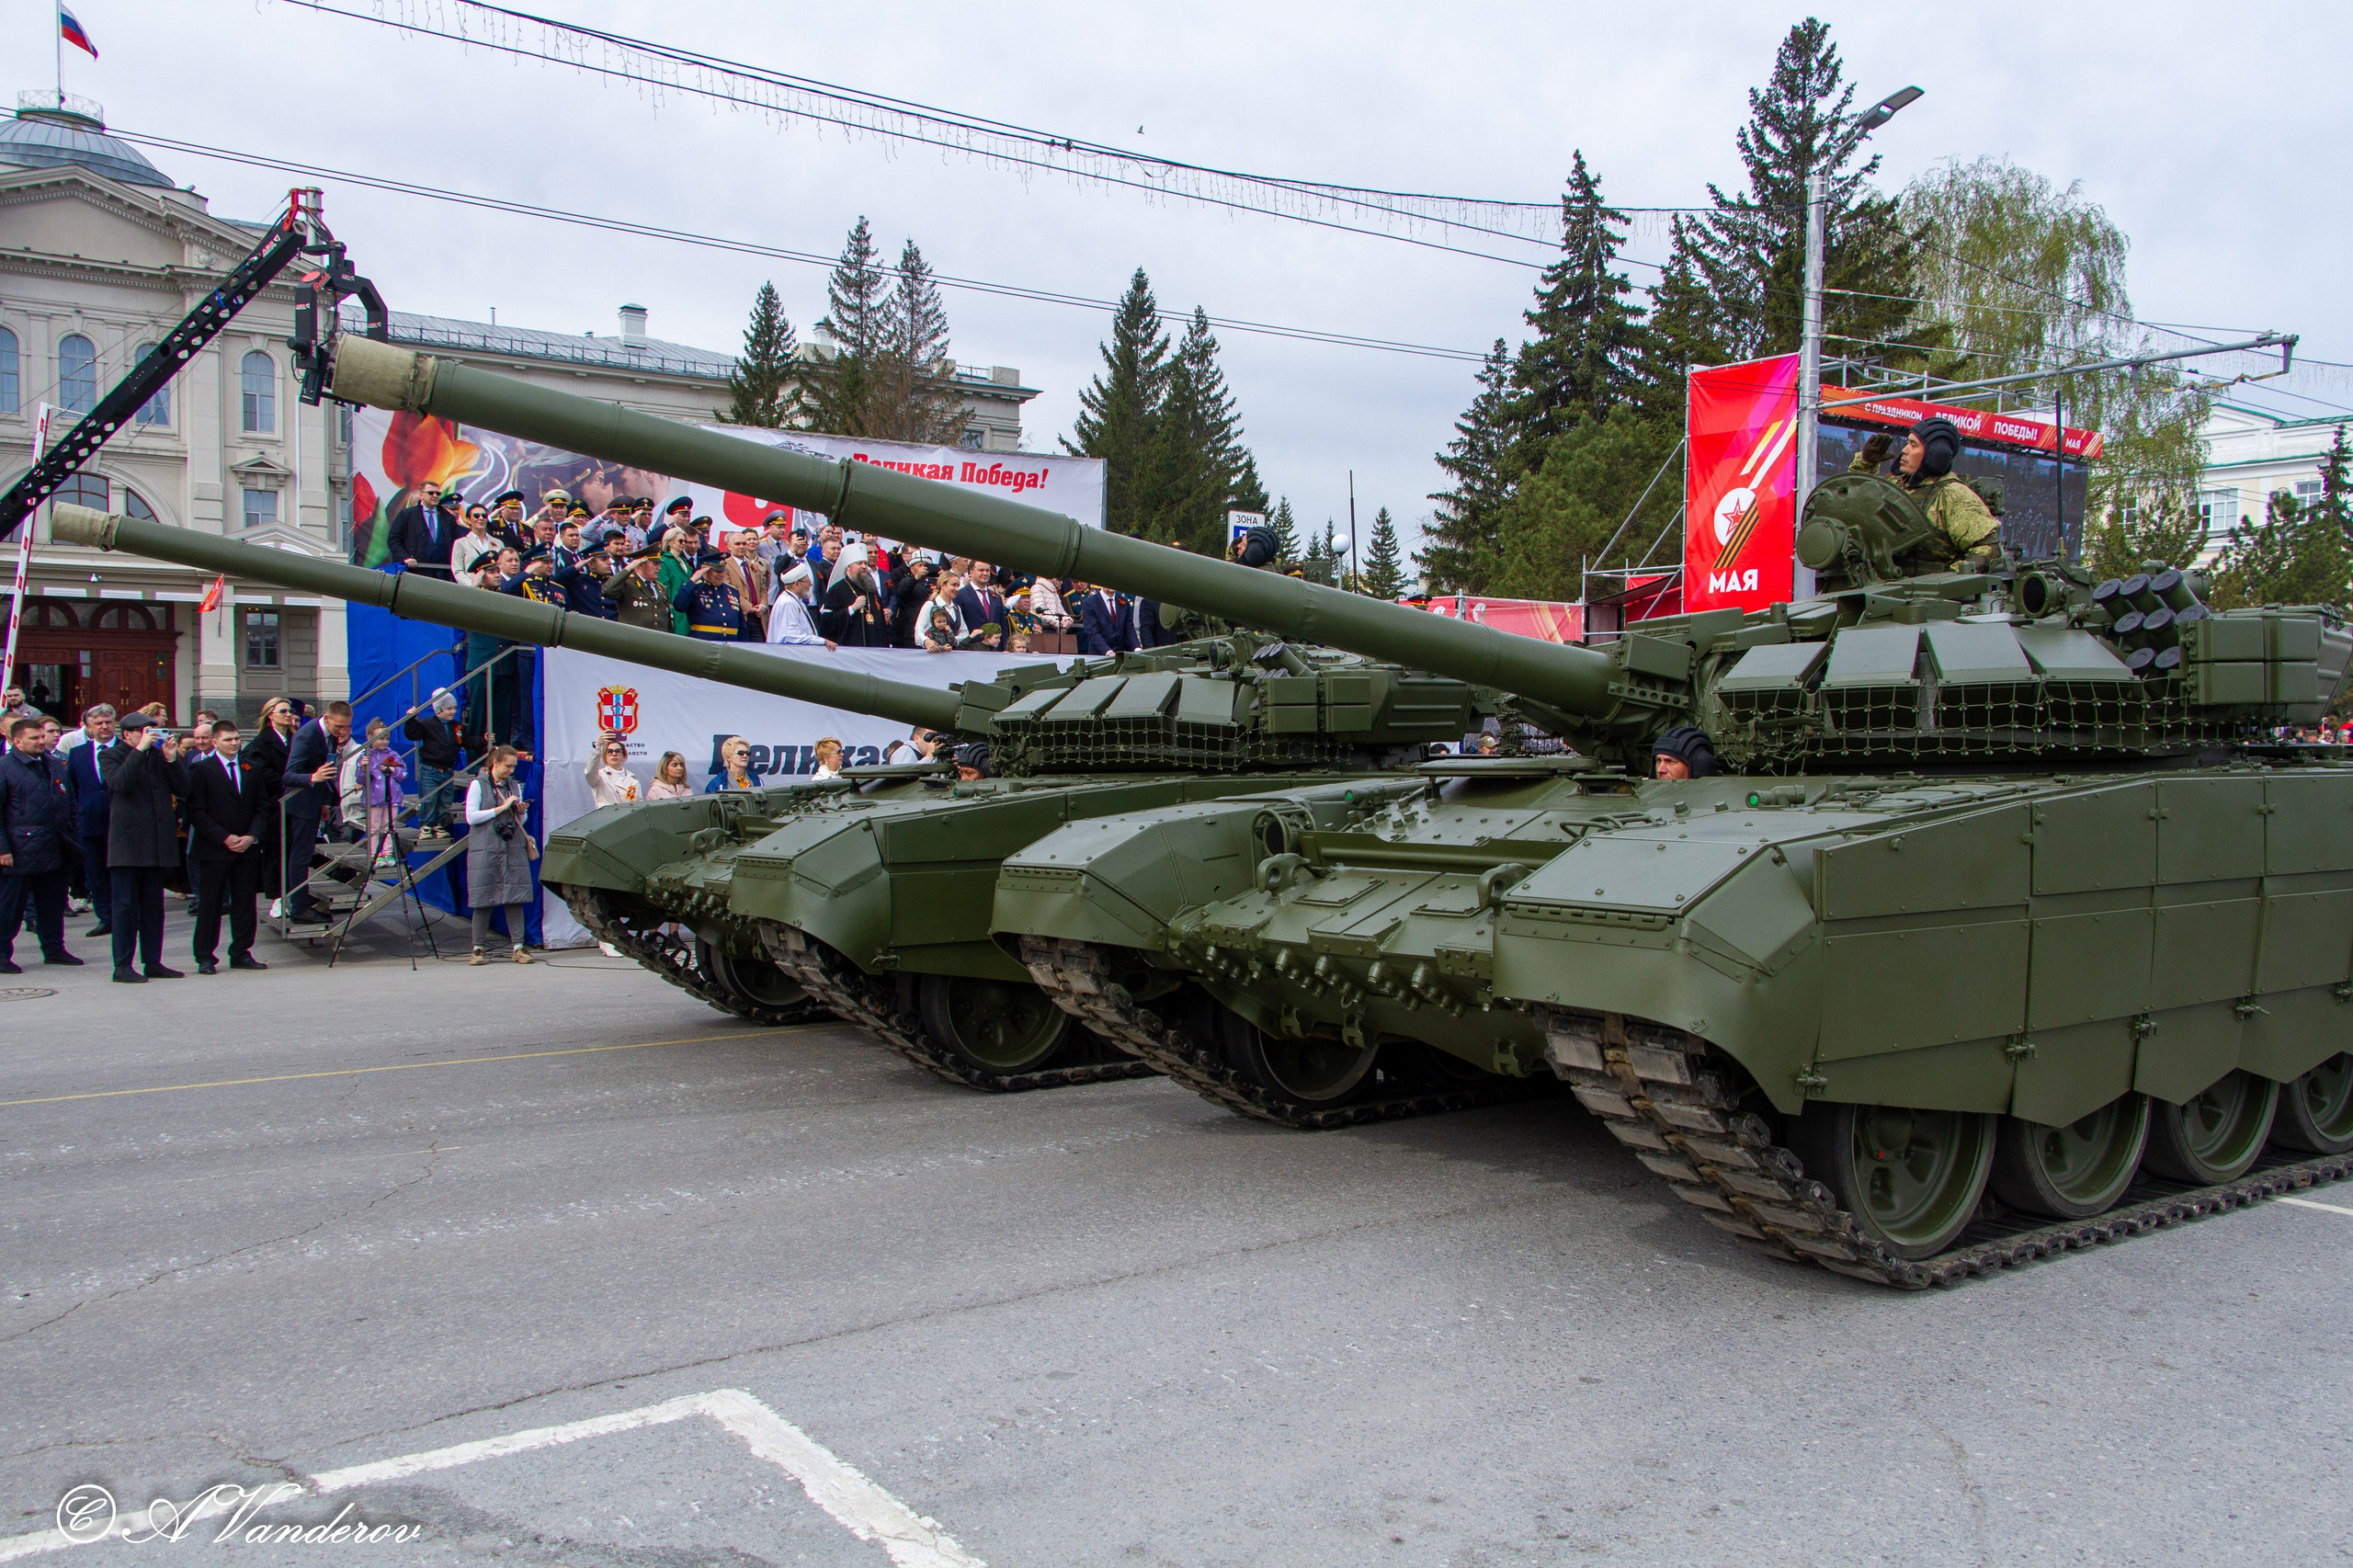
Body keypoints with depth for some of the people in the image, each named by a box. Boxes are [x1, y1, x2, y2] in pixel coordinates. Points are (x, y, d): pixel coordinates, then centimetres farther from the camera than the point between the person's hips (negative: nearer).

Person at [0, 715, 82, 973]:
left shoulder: (55, 765, 14)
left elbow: (70, 804, 20)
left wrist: (75, 835, 12)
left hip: (54, 851, 6)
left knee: (53, 904, 12)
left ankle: (54, 949, 22)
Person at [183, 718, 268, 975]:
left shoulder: (251, 768, 11)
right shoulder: (201, 769, 0)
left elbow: (263, 806, 10)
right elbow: (196, 811, -5)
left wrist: (252, 836, -5)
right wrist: (224, 838, -12)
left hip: (248, 847, 3)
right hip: (215, 848, -3)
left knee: (244, 902, 5)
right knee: (211, 903, 0)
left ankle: (241, 953, 12)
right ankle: (204, 956, 7)